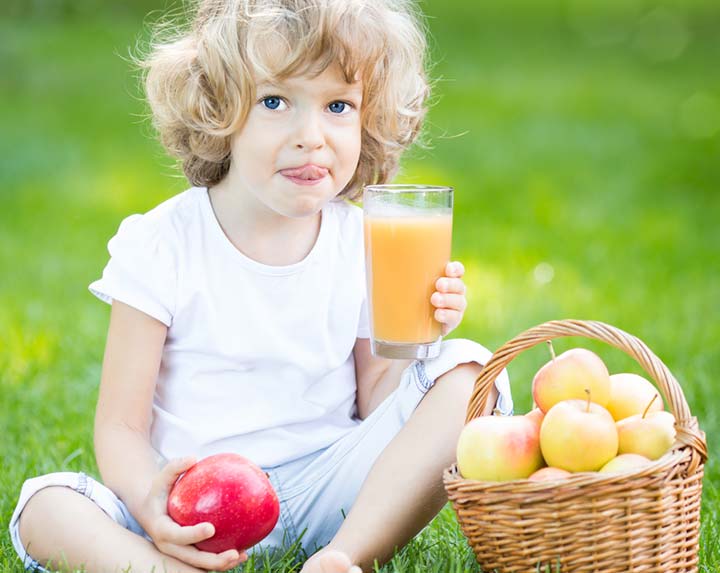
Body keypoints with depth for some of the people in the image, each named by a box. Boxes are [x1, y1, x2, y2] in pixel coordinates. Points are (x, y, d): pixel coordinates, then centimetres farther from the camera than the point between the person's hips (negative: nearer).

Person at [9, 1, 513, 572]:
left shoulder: (368, 246, 1)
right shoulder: (161, 247, -6)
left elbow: (373, 409, 7)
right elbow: (121, 427, -7)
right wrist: (151, 507, -28)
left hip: (330, 494, 2)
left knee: (468, 372, -16)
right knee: (46, 508, -26)